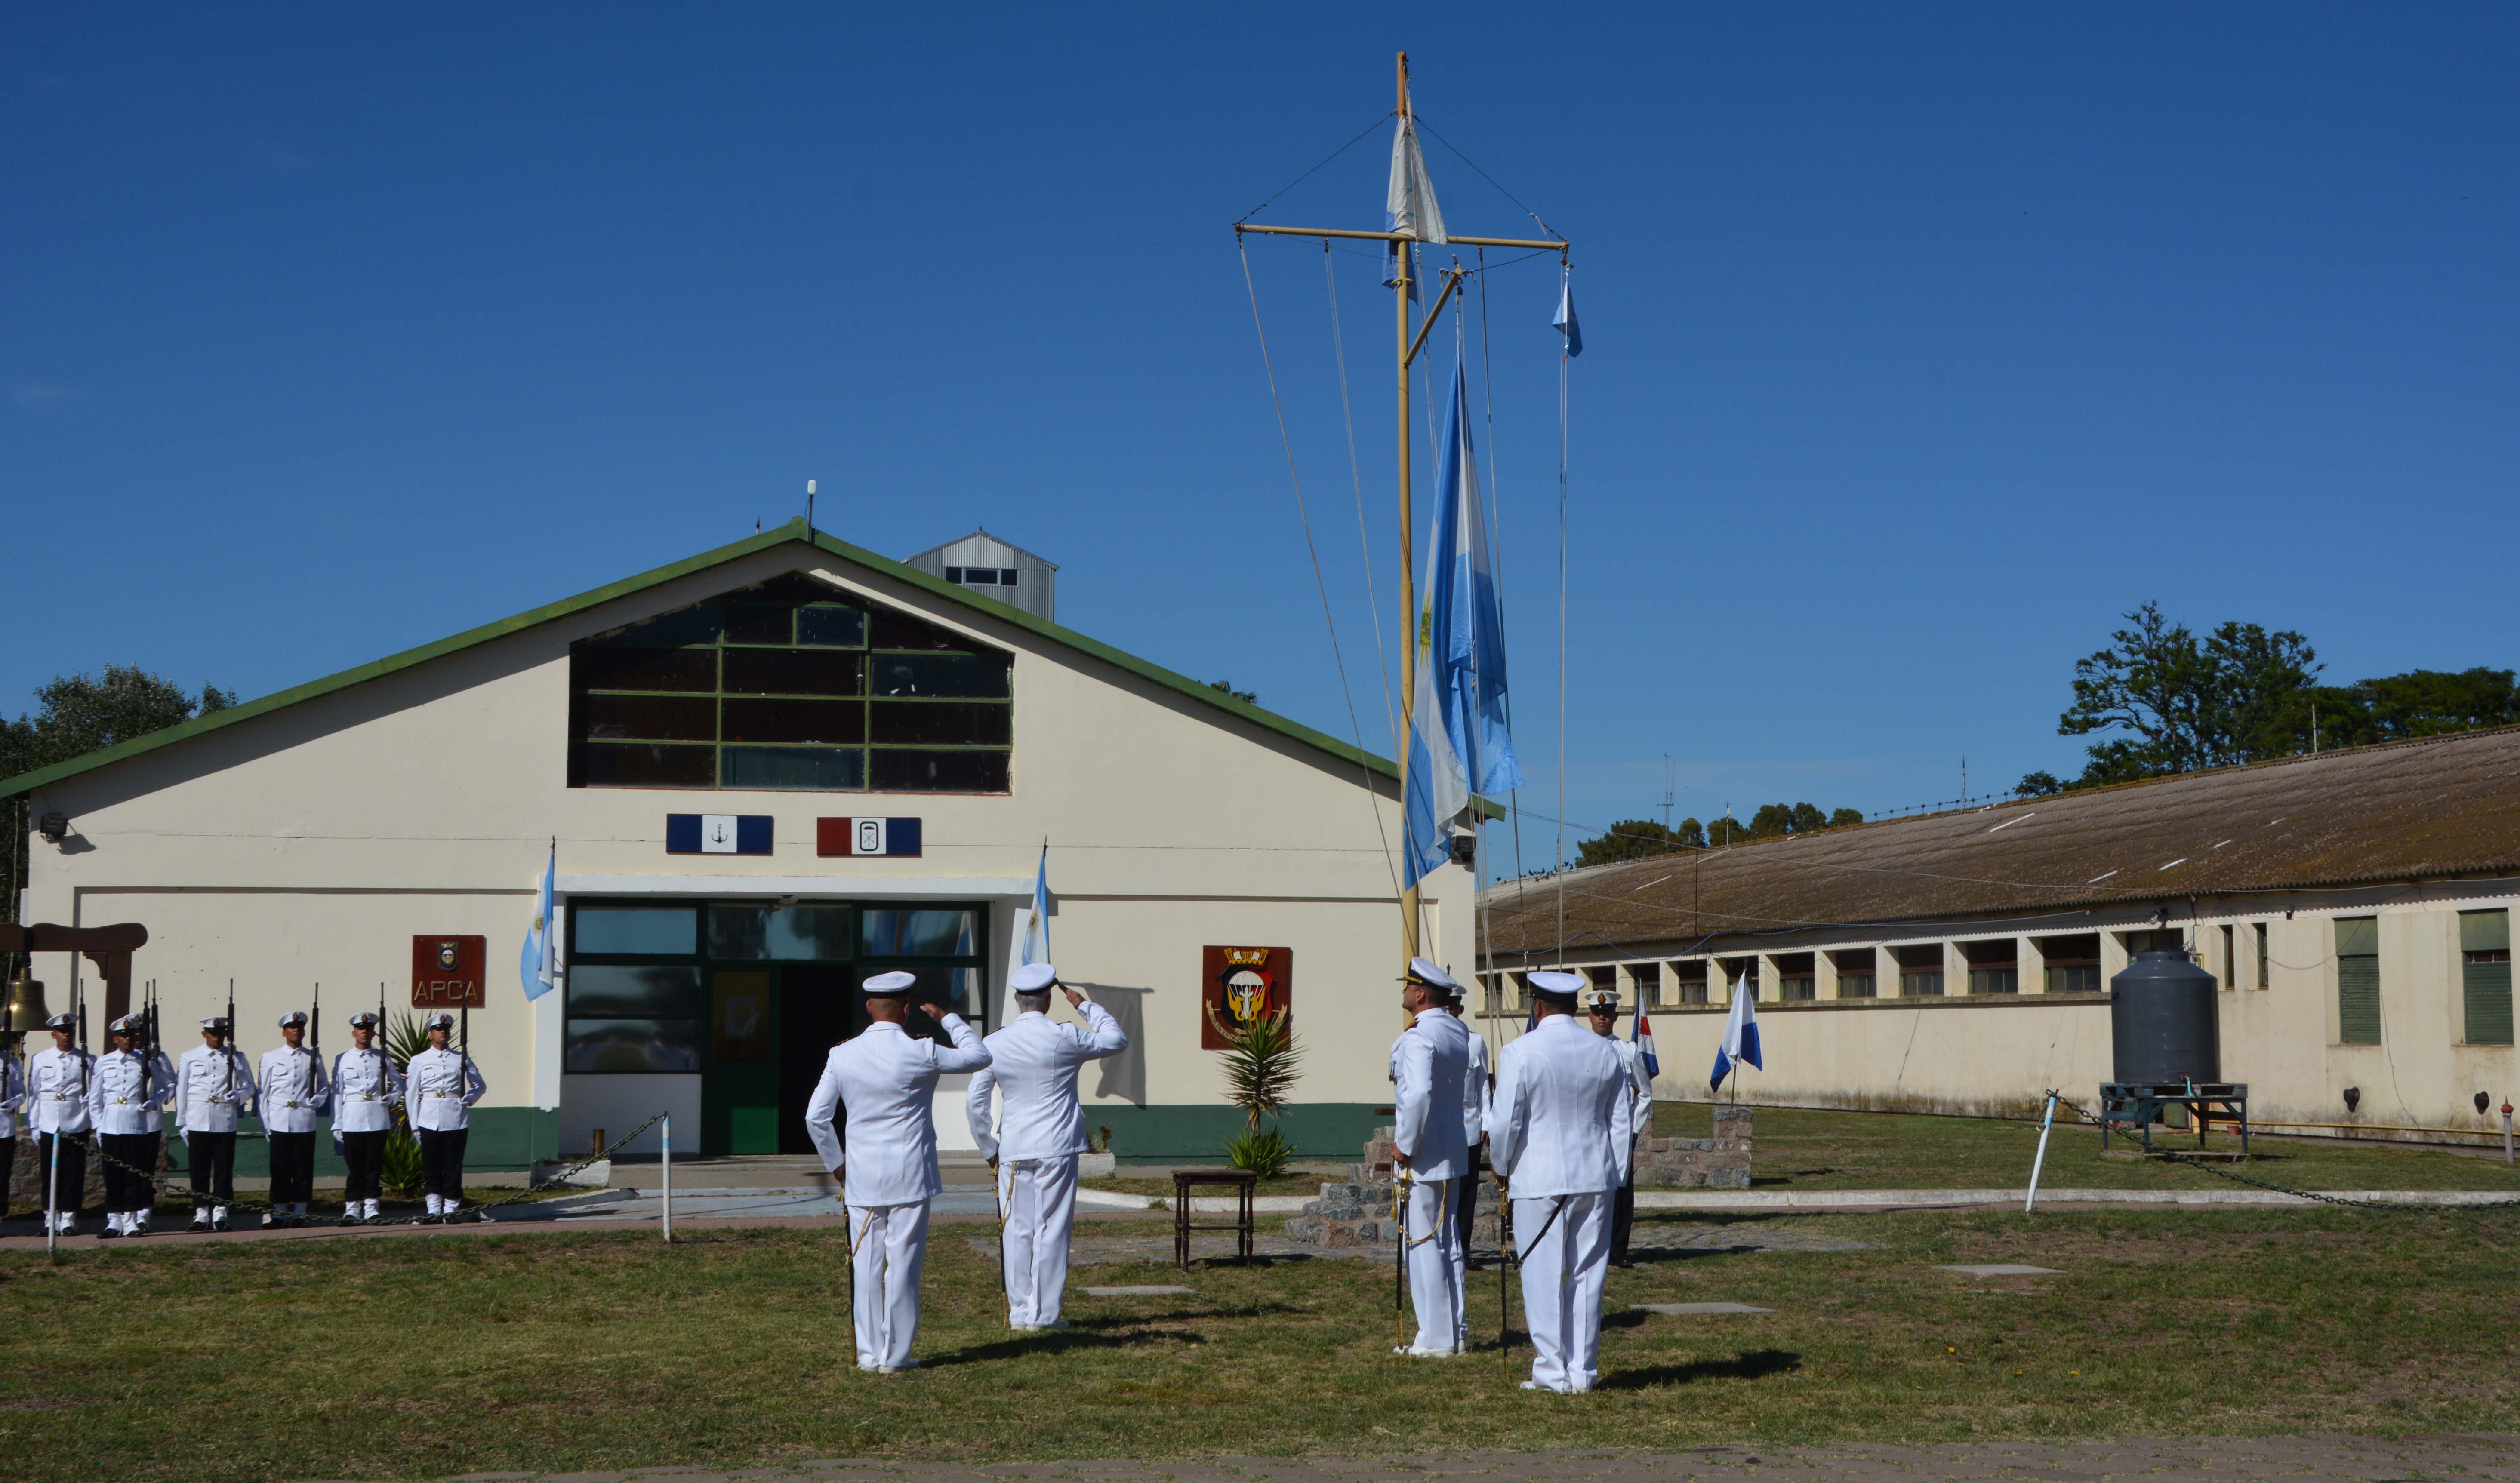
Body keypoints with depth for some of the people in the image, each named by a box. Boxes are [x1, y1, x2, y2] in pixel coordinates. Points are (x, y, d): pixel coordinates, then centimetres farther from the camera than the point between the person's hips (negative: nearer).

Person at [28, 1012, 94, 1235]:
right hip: (49, 1125, 1)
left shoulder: (87, 1061, 5)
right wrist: (34, 1126, 4)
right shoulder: (40, 1060, 7)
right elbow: (33, 1093, 8)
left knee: (74, 1173, -2)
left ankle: (68, 1216, 4)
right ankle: (51, 1216, 11)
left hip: (77, 1124, -1)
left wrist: (87, 1098, -14)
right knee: (49, 1173, 2)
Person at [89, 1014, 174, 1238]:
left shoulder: (152, 1059, 6)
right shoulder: (104, 1062, 9)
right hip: (112, 1125, 1)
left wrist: (156, 1100, -10)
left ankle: (132, 1221, 3)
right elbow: (94, 1099, 11)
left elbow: (170, 1085, 8)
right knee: (113, 1176, 2)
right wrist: (99, 1127, 5)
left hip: (143, 1125, -1)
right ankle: (114, 1221, 6)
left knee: (138, 1175, -1)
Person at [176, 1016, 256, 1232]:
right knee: (199, 1168, 1)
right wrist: (181, 1123, 4)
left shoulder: (236, 1058, 9)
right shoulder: (190, 1057, 8)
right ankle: (201, 1212, 6)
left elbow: (249, 1087, 12)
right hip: (198, 1122, 0)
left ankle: (220, 1212, 3)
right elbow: (181, 1090, 8)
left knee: (224, 1168, -1)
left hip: (226, 1122, 0)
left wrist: (237, 1095, -11)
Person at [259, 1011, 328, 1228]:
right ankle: (280, 1211, 3)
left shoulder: (313, 1058, 11)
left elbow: (323, 1086, 17)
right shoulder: (271, 1057, 8)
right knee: (280, 1169, -1)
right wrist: (265, 1122, 1)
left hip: (305, 1120, 1)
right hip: (279, 1120, -1)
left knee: (303, 1168, 0)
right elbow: (264, 1091, 7)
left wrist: (316, 1100, -5)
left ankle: (300, 1212, 5)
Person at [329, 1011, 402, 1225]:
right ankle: (352, 1209, 2)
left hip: (378, 1119, 1)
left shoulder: (383, 1058, 11)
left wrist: (391, 1099, -4)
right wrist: (337, 1125, 0)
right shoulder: (342, 1060, 7)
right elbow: (336, 1093, 5)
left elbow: (398, 1085, 19)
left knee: (374, 1166, 0)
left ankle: (371, 1208, 5)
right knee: (355, 1166, -2)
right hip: (352, 1120, -1)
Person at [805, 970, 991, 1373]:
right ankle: (895, 1355, 7)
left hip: (862, 1176, 3)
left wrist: (836, 1164, 14)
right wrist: (948, 1019, 16)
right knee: (903, 1262, 2)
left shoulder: (842, 1056, 0)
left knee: (867, 1263, 9)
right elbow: (979, 1056, 5)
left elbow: (816, 1117, 2)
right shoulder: (920, 1053, -10)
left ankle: (869, 1352, 14)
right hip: (910, 1175, -3)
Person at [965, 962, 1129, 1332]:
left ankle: (1019, 1312, 13)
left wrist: (989, 1148, 14)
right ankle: (1043, 1314, 4)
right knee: (1051, 1229, 2)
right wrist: (1086, 1006, 18)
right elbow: (1118, 1040, 9)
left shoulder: (994, 1045, 0)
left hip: (1012, 1149, 3)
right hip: (1056, 1148, -3)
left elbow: (975, 1104, 2)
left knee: (1017, 1230, 8)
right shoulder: (1065, 1038, -7)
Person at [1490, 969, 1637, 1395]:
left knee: (1543, 1276, 2)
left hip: (1539, 1180, -4)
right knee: (1588, 1275, 9)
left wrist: (1501, 1168, 7)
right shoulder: (1605, 1053, 4)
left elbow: (1506, 1123, -10)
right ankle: (1583, 1372, 12)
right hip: (1595, 1178, 4)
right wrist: (1615, 1177, 17)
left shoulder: (1520, 1053, -10)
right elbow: (1622, 1123, 8)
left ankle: (1553, 1372, 4)